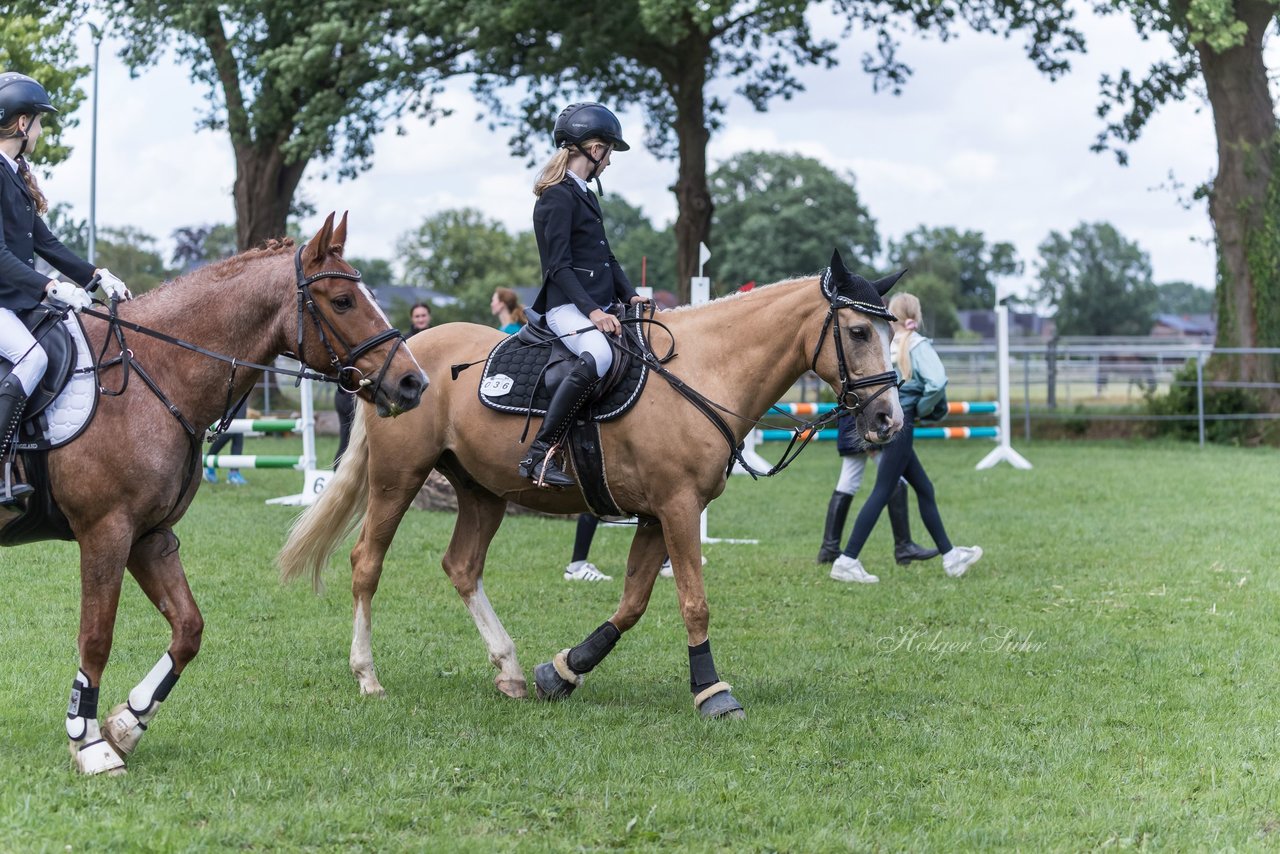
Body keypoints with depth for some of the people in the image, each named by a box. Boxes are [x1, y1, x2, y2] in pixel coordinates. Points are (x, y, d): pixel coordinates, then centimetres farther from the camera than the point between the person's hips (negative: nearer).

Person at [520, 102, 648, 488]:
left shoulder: (583, 195, 21)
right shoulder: (558, 197, -8)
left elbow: (606, 256, 23)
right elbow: (558, 266, -16)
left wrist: (630, 295, 8)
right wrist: (592, 311, -24)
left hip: (598, 306, 10)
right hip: (567, 306, -10)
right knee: (597, 356, -36)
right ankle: (539, 453, -35)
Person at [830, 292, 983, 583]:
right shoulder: (918, 344, -10)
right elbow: (937, 382, -24)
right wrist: (923, 407, -6)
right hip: (900, 425, -7)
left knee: (924, 489, 15)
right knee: (881, 493, -6)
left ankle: (950, 556, 23)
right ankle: (847, 561, -10)